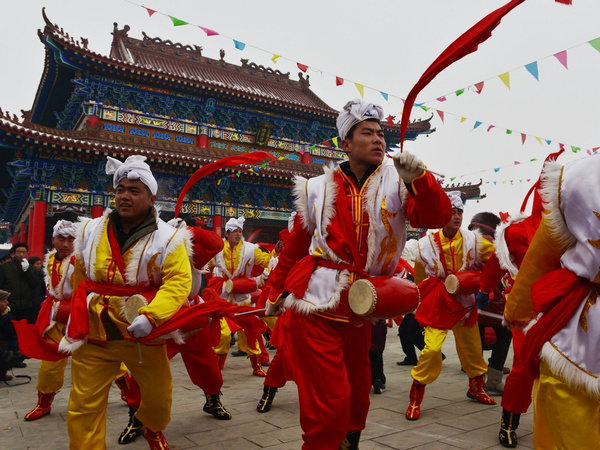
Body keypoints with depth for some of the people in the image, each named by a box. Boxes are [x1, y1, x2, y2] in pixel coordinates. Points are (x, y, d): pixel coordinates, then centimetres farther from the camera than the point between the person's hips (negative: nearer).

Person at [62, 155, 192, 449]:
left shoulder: (167, 238, -9)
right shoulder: (90, 231, 3)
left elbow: (178, 282, -19)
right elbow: (80, 278, 15)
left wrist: (150, 315, -32)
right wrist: (80, 313, 22)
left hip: (142, 332, -1)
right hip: (93, 331, 2)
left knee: (159, 396, 14)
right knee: (84, 405, 4)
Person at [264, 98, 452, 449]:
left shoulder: (396, 183, 2)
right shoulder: (319, 189, 2)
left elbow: (438, 216, -11)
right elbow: (295, 247, 10)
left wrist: (418, 179, -26)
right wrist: (277, 291, 16)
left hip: (360, 311, 3)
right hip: (316, 306, -2)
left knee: (357, 397, 17)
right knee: (329, 406, -5)